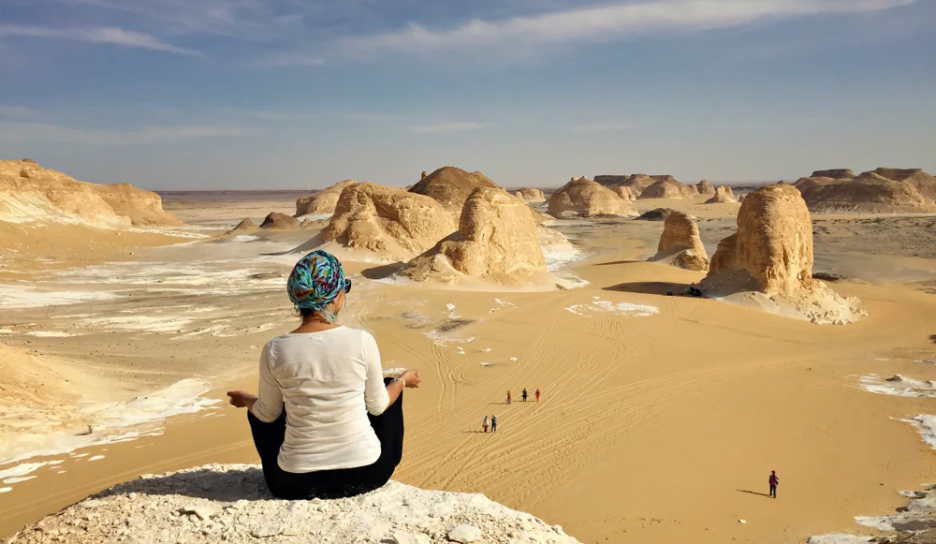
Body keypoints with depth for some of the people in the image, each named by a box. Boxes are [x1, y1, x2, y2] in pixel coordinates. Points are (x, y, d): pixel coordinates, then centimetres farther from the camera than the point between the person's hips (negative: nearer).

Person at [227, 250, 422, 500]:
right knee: (390, 385, 27)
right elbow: (378, 407, -1)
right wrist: (403, 380, 20)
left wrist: (245, 400, 26)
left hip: (296, 482, 1)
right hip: (366, 474, 0)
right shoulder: (362, 341, -15)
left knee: (259, 410, 28)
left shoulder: (275, 350, -12)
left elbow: (267, 416, 3)